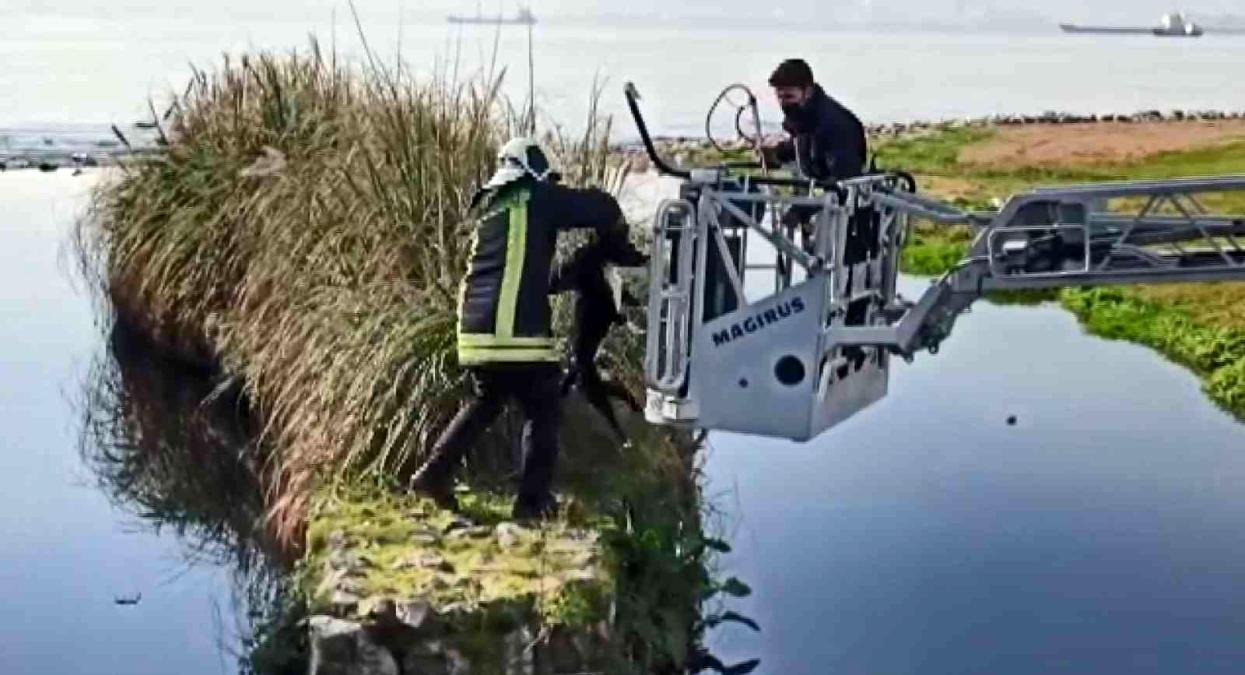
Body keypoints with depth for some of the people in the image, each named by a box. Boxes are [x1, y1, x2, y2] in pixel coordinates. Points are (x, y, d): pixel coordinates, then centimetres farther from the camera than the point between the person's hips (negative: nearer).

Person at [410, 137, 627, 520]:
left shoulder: (490, 209, 22)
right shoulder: (537, 199, 1)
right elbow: (602, 208, -2)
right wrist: (614, 229, 20)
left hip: (475, 327, 7)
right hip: (516, 329, -7)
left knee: (485, 403, 26)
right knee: (542, 412, 6)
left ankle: (434, 474, 22)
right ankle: (533, 501, 3)